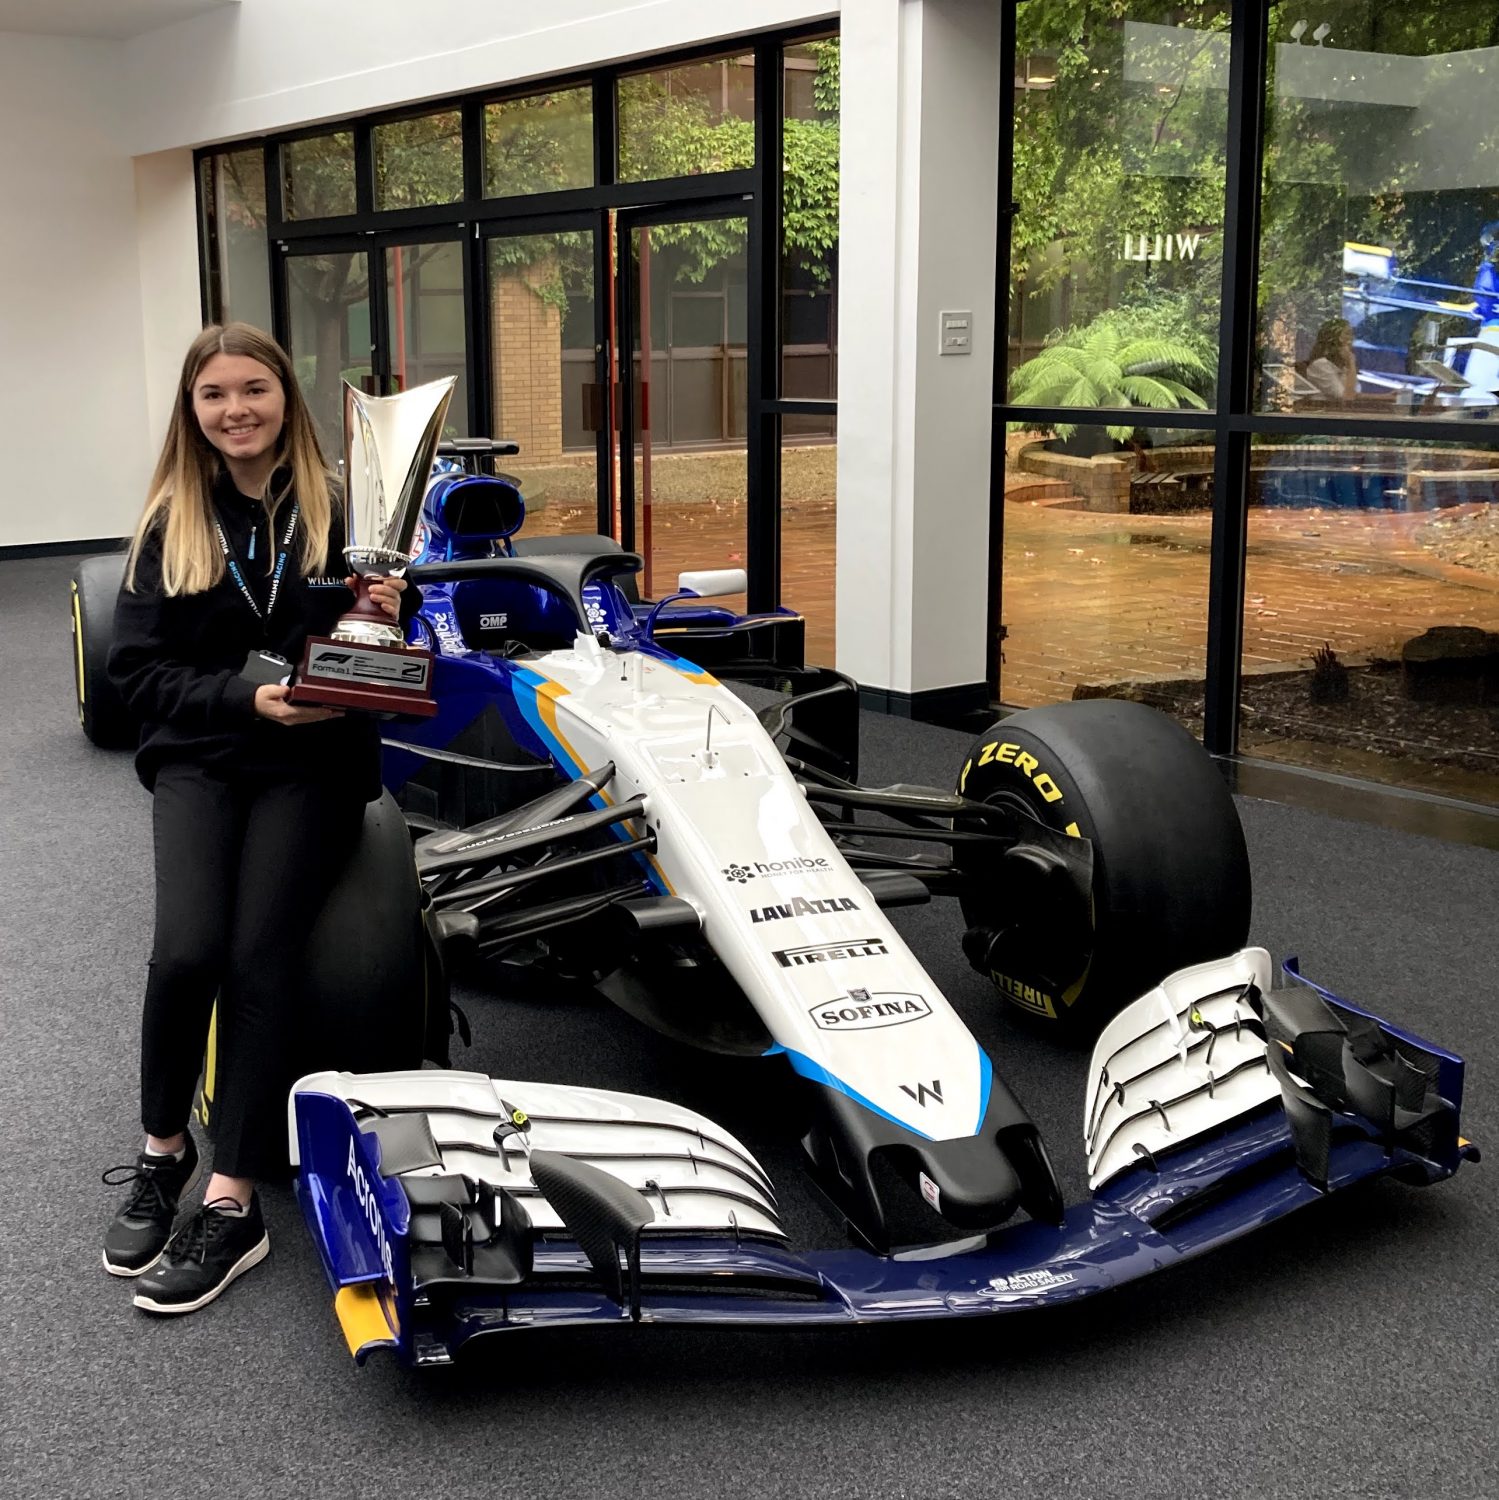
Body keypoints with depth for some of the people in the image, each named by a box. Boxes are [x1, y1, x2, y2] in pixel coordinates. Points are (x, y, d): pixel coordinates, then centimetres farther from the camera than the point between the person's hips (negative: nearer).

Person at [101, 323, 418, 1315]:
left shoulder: (340, 509, 2)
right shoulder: (172, 523, 6)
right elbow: (137, 668, 2)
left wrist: (393, 614, -13)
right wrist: (243, 696, -14)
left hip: (314, 760, -1)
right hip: (198, 757, 1)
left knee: (258, 954, -20)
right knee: (187, 950, -21)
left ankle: (233, 1204, -14)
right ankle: (163, 1150, 5)